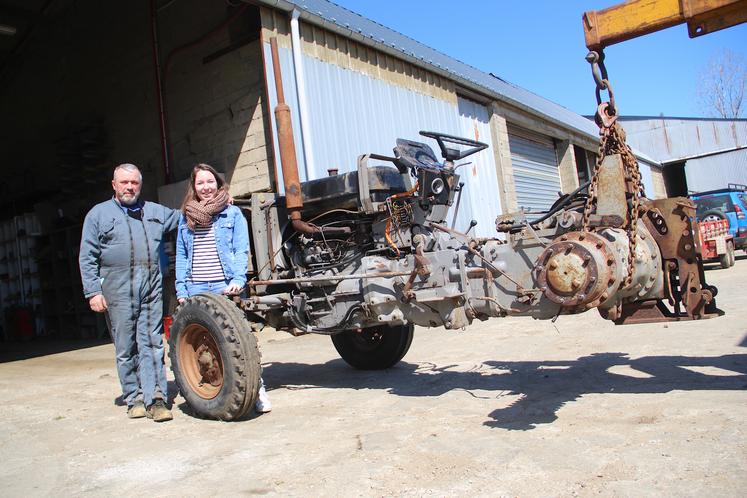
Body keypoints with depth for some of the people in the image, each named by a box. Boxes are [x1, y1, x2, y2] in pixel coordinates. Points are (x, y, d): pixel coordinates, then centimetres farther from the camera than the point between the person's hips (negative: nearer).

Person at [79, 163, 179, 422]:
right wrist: (93, 291, -5)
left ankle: (155, 398, -1)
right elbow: (87, 258, 4)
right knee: (126, 348, 4)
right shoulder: (98, 214, 8)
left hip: (152, 287, 2)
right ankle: (135, 399, 15)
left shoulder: (155, 211, 18)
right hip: (118, 290, -2)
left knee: (152, 343, -2)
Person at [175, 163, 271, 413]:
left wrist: (238, 279, -14)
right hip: (196, 289, 3)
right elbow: (181, 256, 14)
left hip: (225, 287, -3)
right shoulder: (185, 217, 14)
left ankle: (257, 390, 4)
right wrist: (181, 289, 6)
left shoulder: (233, 213, 6)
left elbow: (241, 250, 0)